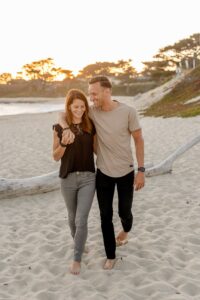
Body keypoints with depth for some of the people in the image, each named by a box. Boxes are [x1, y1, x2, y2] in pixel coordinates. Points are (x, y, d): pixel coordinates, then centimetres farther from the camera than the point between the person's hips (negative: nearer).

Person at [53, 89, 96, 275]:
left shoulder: (90, 125, -2)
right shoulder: (60, 127, -6)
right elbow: (56, 157, -5)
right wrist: (64, 142, -21)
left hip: (88, 177, 0)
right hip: (68, 178, 0)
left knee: (81, 220, -5)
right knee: (73, 217, 18)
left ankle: (77, 259, 10)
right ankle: (78, 243, 45)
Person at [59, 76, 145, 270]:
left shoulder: (128, 112, -15)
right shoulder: (92, 111, -8)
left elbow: (139, 140, -7)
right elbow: (62, 116, -1)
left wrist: (141, 170, -8)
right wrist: (67, 129, -24)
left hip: (126, 172, -2)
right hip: (103, 173, 2)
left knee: (124, 212, 14)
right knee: (105, 216, 6)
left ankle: (126, 230, 51)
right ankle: (110, 256, 23)